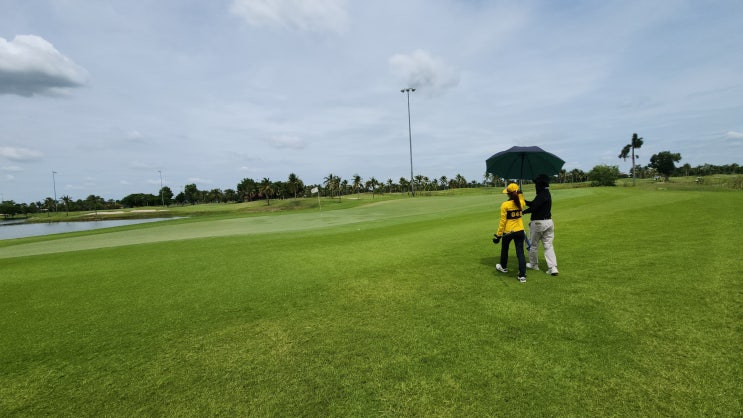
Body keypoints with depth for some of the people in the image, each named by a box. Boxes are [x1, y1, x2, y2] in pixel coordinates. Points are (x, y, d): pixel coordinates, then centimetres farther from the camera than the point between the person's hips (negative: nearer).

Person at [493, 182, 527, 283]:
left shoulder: (505, 205, -17)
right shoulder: (521, 203, -4)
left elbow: (502, 221, -15)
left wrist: (498, 235, -9)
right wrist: (520, 194, 23)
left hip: (508, 231, -3)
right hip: (520, 231, 3)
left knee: (504, 249, 22)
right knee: (520, 253, 5)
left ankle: (503, 267, 44)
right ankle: (522, 276, 3)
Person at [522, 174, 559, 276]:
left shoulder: (541, 195, -19)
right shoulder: (547, 194, 12)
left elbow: (533, 208, -24)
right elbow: (533, 203, 14)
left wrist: (523, 212, -9)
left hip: (538, 223, -9)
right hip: (549, 222, 9)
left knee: (533, 244, 10)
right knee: (548, 245, 7)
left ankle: (533, 264, 25)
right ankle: (553, 267, 1)